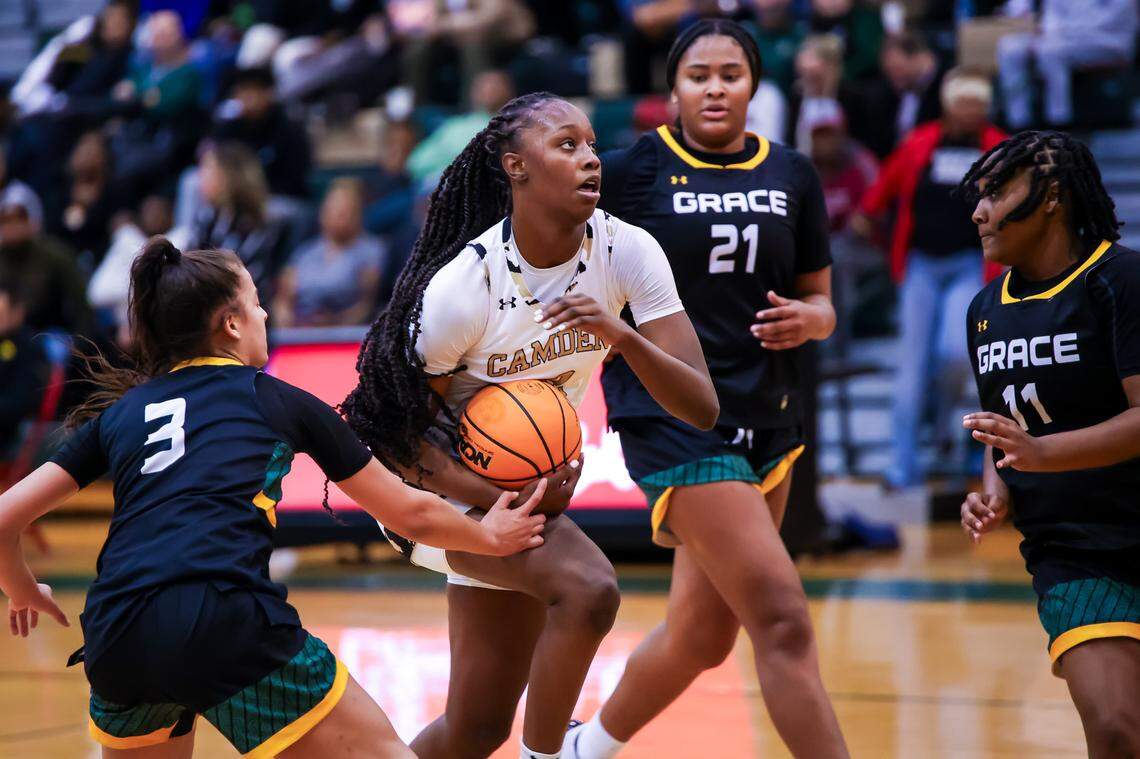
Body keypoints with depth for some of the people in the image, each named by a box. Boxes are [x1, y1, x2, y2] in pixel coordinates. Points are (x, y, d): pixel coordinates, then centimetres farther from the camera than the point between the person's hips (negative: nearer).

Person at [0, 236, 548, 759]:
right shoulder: (280, 401, 18)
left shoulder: (118, 413, 24)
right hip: (227, 624, -4)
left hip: (114, 642, 4)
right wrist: (490, 536, 44)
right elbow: (412, 514, 25)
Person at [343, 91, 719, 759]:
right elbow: (400, 438, -15)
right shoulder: (460, 286, -26)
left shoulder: (627, 252, -16)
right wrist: (509, 502, -28)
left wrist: (621, 335, -37)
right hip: (447, 484, -5)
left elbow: (702, 407, -20)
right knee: (588, 588, -31)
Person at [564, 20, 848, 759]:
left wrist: (806, 320, -8)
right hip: (670, 415, -6)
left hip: (766, 415, 6)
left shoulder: (793, 176, 8)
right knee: (783, 621, -15)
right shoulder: (632, 169, -5)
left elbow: (820, 300, 14)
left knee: (703, 632, 13)